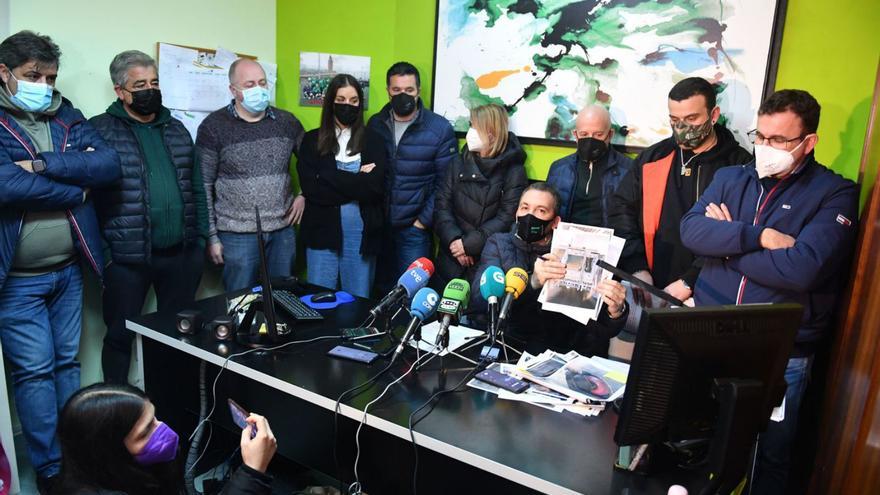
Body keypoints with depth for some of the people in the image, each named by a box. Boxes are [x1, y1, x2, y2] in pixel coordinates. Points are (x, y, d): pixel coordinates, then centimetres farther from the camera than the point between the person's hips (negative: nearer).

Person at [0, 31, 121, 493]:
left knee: (67, 363, 15)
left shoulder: (66, 115, 6)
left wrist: (43, 164, -20)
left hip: (68, 269, 4)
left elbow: (109, 164, -9)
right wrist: (77, 189, -12)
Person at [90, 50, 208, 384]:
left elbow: (196, 188, 15)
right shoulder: (99, 130, -3)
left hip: (182, 254, 5)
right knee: (121, 336, 8)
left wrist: (201, 237, 9)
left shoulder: (177, 129, 13)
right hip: (127, 258, -4)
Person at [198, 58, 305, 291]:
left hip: (283, 230, 3)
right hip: (237, 234, -3)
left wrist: (304, 195, 3)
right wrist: (211, 236, -6)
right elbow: (204, 185, -4)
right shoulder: (214, 126, -5)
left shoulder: (287, 121, 5)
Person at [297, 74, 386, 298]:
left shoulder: (372, 140, 4)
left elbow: (375, 189, -8)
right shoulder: (313, 140, 5)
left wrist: (332, 179, -10)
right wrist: (357, 181, -9)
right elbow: (311, 188, -8)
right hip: (322, 230, 0)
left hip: (362, 233, 0)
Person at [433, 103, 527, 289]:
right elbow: (442, 204, 1)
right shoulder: (460, 162, 7)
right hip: (451, 257, 4)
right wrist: (453, 240, -14)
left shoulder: (513, 170, -6)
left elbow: (507, 218, -13)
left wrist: (469, 244, -18)